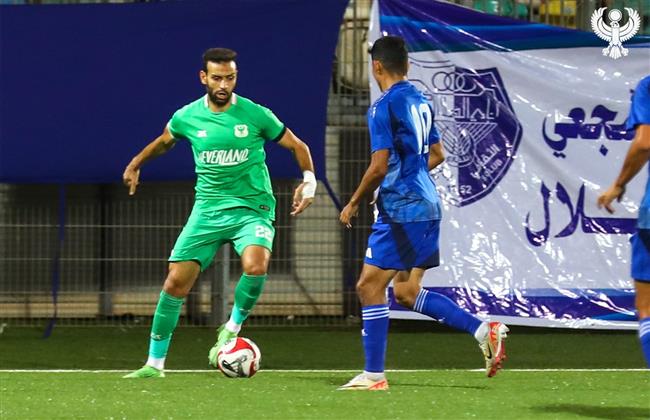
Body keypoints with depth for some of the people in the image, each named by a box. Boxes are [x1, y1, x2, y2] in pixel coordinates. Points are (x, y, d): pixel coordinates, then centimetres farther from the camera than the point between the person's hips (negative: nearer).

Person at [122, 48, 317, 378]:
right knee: (177, 280, -5)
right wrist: (135, 165, 26)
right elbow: (163, 142, 24)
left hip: (252, 209, -2)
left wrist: (308, 180, -9)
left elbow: (297, 146, 4)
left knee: (255, 266, -31)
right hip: (208, 210, 2)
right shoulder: (187, 117, 0)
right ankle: (154, 364, 7)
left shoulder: (255, 115, -7)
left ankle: (233, 327, -3)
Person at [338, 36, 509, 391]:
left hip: (401, 211, -9)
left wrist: (353, 204, -5)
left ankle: (373, 375, -3)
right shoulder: (420, 102, 14)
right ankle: (484, 330, 5)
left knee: (369, 286, -3)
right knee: (406, 292, 13)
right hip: (426, 206, 9)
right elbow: (436, 155, 23)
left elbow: (379, 167, -17)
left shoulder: (383, 108, -13)